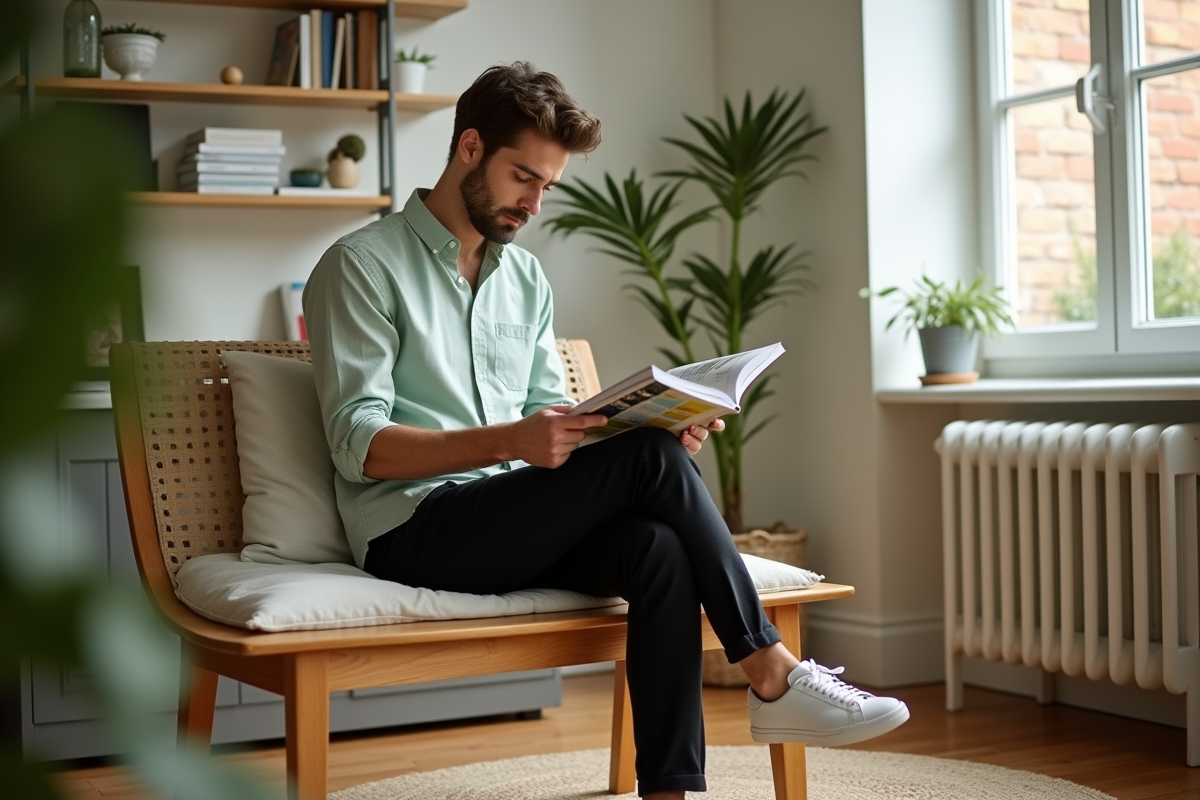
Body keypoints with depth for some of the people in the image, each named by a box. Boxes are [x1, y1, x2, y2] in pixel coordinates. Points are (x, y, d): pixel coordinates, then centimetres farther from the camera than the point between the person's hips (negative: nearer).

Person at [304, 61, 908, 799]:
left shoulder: (527, 279, 18)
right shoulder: (361, 266, -4)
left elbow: (551, 413, 16)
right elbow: (358, 445, -13)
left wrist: (658, 428, -6)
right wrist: (507, 442, -28)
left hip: (514, 523, 6)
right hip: (414, 531, -6)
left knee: (659, 549, -27)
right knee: (651, 459, -25)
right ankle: (773, 677, -16)